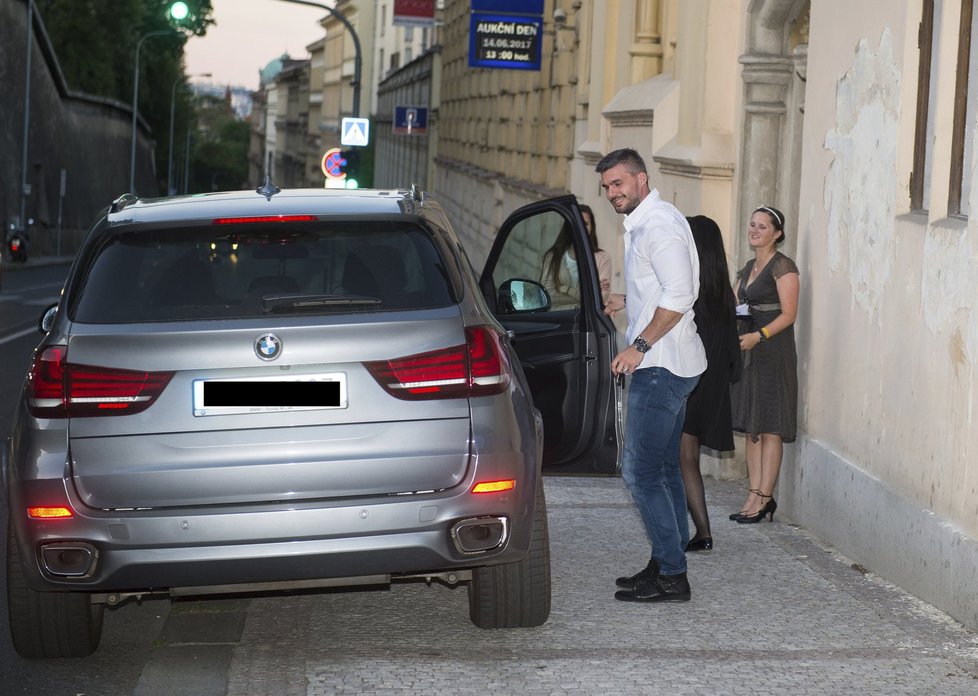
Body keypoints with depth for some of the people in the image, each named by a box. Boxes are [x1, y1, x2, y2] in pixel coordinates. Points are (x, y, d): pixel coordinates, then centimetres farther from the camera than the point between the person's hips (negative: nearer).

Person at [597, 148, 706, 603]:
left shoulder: (658, 225, -16)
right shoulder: (643, 223, 17)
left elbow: (679, 295, -24)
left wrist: (639, 346, -23)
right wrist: (629, 302, 28)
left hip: (661, 365, -11)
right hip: (666, 364, 11)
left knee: (640, 470, -10)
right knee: (663, 468, 15)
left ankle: (671, 576, -7)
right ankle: (668, 564, 22)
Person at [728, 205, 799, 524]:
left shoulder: (783, 266, -8)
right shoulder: (749, 268, 18)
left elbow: (789, 314, -14)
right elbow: (736, 306, 21)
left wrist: (757, 336, -24)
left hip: (773, 351, -9)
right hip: (749, 352, 9)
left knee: (769, 428, -6)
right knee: (751, 427, 7)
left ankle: (764, 497, -5)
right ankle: (754, 495, 9)